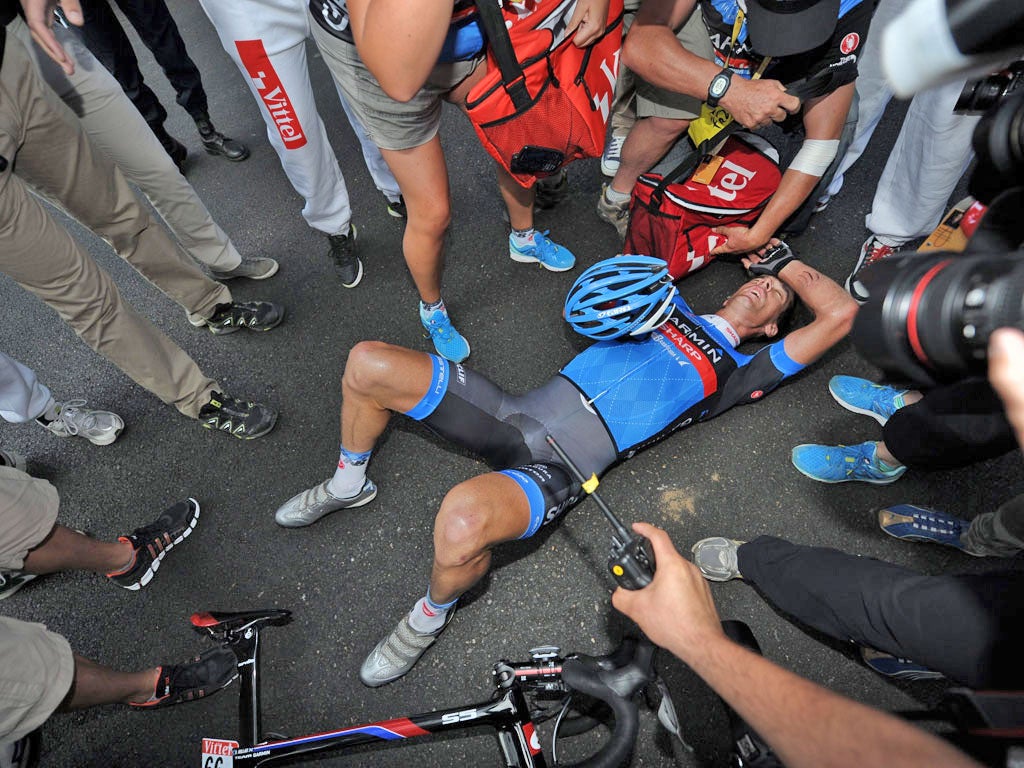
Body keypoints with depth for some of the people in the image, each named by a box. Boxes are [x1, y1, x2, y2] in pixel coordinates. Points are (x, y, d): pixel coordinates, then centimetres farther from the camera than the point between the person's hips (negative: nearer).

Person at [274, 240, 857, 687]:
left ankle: (432, 614, -2)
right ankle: (349, 485, 21)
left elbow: (842, 315, 9)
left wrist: (788, 261, 20)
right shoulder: (670, 302, 25)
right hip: (521, 411, 6)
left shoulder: (740, 373, 12)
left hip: (560, 467, -5)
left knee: (463, 519, -39)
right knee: (368, 363, -6)